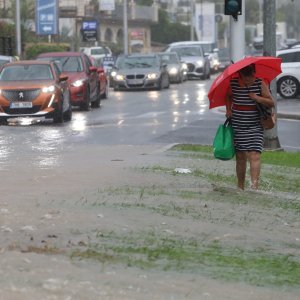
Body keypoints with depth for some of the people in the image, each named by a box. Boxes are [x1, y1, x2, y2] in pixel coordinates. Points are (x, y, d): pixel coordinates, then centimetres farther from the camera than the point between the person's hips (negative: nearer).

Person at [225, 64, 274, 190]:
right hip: (237, 126, 2)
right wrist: (228, 110, 5)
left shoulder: (260, 84, -4)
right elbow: (228, 97, 20)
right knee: (240, 157, 7)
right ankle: (240, 187, 18)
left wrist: (257, 98, -17)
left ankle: (254, 185, -23)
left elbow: (271, 103, -2)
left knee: (254, 156, -15)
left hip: (255, 126, -2)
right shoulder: (233, 83, -1)